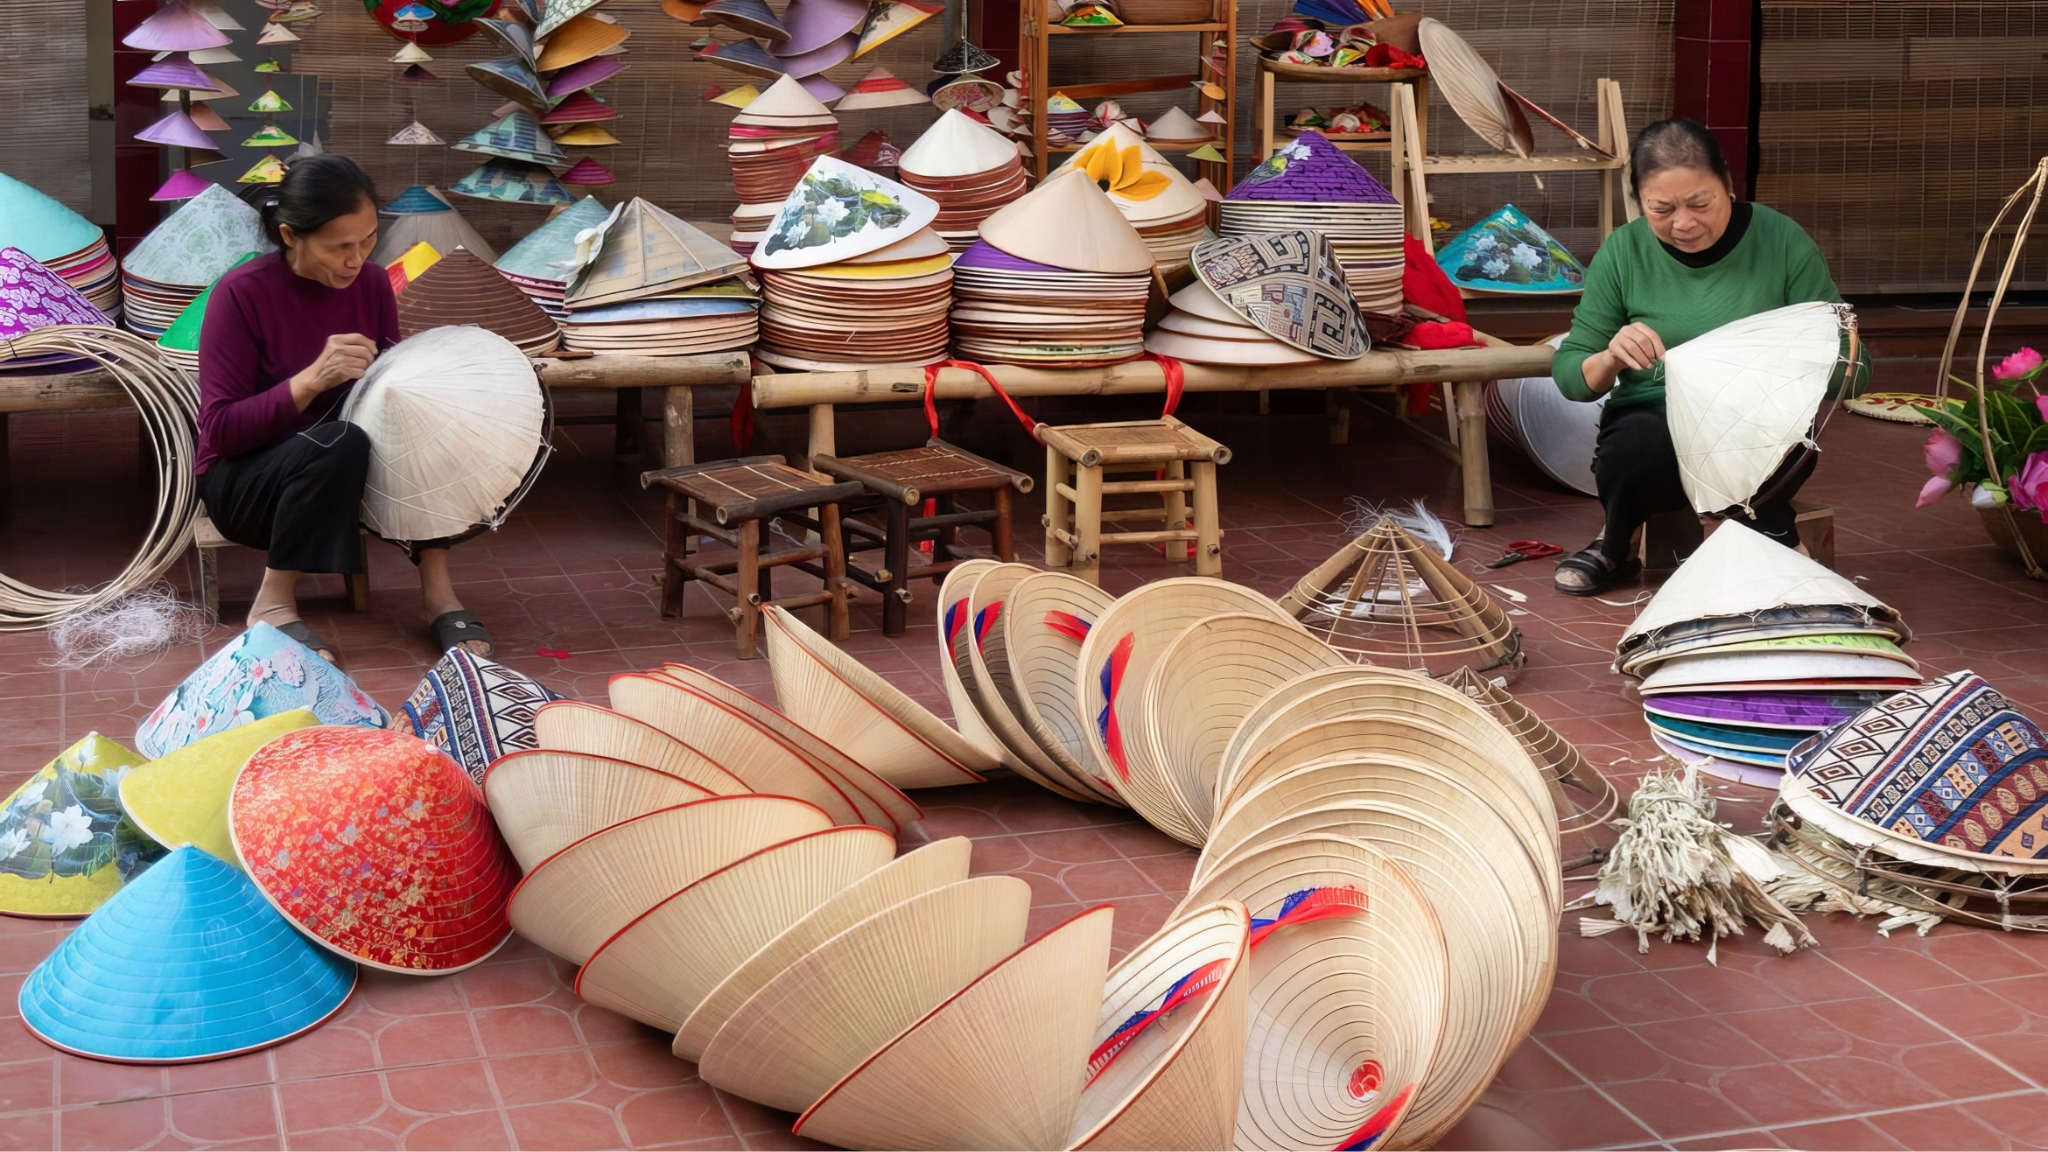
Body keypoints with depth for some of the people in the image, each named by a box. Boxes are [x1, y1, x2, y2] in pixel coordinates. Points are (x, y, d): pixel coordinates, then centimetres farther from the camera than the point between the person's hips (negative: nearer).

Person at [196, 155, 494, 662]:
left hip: (341, 475, 5)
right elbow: (220, 430, -20)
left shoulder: (371, 282, -3)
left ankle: (437, 591, -20)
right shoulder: (242, 293, -18)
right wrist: (312, 379, -33)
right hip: (245, 481, -5)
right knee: (339, 442, -36)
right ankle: (273, 603, -20)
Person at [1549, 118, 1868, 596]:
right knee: (1638, 445, -36)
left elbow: (1850, 368, -2)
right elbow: (1569, 374, 3)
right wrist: (1609, 359, -20)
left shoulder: (1782, 241, -3)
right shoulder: (1623, 252, 0)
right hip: (1652, 424, 1)